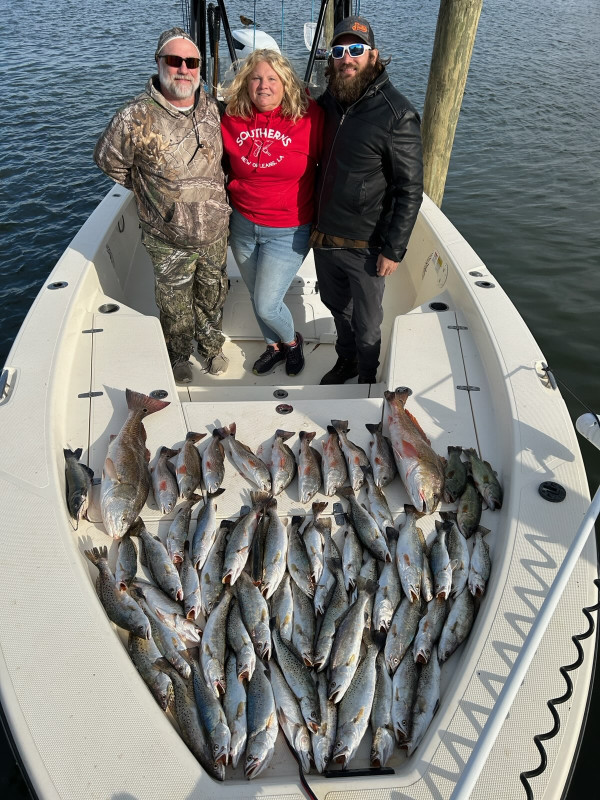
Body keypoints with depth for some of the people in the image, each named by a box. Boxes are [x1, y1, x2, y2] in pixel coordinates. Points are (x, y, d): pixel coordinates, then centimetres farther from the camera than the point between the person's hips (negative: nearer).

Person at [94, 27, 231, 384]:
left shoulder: (212, 107, -4)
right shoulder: (136, 118, -20)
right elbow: (108, 161, -5)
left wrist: (209, 190, 10)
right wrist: (154, 190, 1)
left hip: (216, 230, 4)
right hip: (169, 239, -4)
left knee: (214, 294, 22)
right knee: (175, 304, 15)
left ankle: (212, 344, 49)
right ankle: (180, 356, 42)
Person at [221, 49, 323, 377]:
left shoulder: (309, 117, -13)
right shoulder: (231, 119, -3)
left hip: (287, 232, -4)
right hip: (243, 225, 5)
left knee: (266, 305, -5)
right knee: (256, 298, 18)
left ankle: (292, 340, 29)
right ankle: (275, 346, 45)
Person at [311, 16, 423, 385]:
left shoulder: (397, 115, -15)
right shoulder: (328, 101, 4)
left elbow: (411, 189, -15)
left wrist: (393, 249, -17)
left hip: (366, 247, -6)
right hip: (324, 237, 6)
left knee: (366, 323, 10)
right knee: (337, 306, 24)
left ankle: (367, 379, 34)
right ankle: (346, 361, 48)